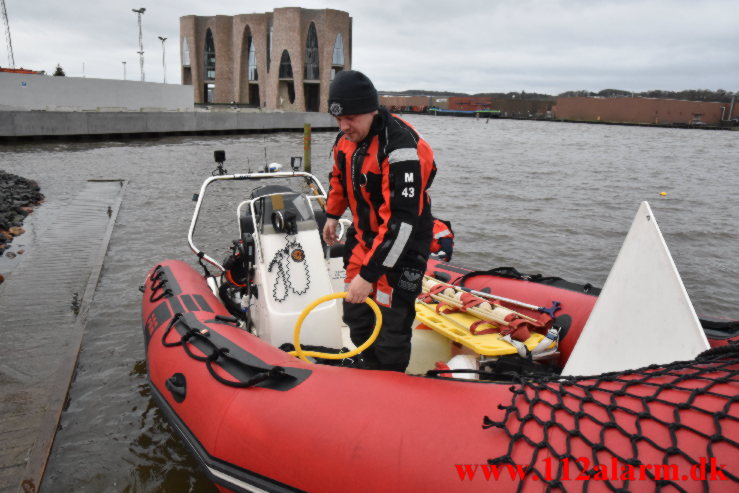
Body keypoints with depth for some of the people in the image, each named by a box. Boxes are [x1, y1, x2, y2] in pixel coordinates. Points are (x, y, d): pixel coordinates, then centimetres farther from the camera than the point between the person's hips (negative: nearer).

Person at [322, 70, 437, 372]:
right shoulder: (347, 138, -3)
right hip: (362, 236, 8)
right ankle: (373, 374, 38)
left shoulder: (401, 149, -30)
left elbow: (401, 222, -33)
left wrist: (368, 274, -33)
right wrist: (332, 215, 24)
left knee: (392, 326, -5)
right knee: (355, 316, 16)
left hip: (401, 246, -8)